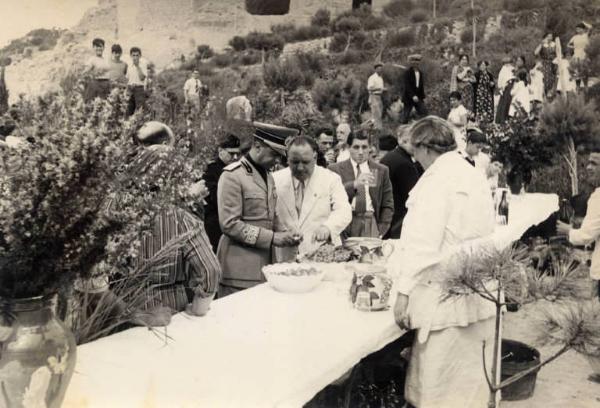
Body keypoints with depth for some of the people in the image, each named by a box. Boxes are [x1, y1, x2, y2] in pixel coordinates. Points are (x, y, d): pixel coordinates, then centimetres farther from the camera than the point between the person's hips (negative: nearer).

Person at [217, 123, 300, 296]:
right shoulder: (232, 175, -10)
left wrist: (283, 236, 2)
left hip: (266, 262, 7)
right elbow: (229, 224, -16)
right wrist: (272, 237, -18)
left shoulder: (268, 175, 16)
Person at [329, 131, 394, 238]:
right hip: (345, 224, -1)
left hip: (372, 223, 2)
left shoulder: (381, 170, 11)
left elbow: (388, 204, 11)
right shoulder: (336, 169, 4)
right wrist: (354, 184, -23)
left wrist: (381, 231, 1)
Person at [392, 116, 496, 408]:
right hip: (479, 295, 9)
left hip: (447, 295, -9)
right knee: (471, 377, 16)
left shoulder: (437, 179, -13)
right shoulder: (474, 175, 12)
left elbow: (423, 241, -19)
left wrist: (404, 291, -16)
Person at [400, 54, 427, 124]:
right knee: (406, 115, -1)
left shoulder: (421, 73, 12)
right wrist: (413, 96, -26)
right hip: (409, 97, -6)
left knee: (424, 113, -6)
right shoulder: (407, 73, -8)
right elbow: (407, 86, -16)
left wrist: (423, 97, 10)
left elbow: (422, 86, 16)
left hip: (419, 98, 6)